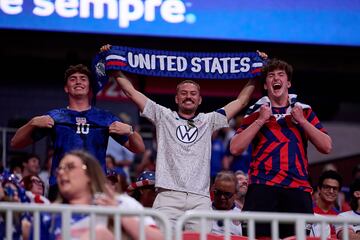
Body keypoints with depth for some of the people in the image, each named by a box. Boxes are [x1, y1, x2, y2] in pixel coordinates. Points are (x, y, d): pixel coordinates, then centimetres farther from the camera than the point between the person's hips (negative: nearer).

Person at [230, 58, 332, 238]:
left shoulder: (304, 111, 18)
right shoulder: (256, 112, 15)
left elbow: (326, 147, 8)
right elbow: (235, 148, 2)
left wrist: (301, 120, 2)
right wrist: (260, 120, -2)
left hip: (298, 189, 1)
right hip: (262, 188, -1)